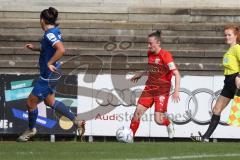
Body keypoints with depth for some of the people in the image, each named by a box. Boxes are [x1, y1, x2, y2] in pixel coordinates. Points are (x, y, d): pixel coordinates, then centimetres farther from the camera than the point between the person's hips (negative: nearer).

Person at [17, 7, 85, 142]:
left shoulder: (50, 34, -22)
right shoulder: (55, 31, 7)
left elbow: (61, 50, -36)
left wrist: (49, 63, -29)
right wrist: (35, 48, 19)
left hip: (48, 76, -10)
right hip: (51, 75, 10)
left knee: (31, 102, 6)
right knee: (50, 101, 23)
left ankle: (31, 130, 25)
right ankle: (77, 121, 23)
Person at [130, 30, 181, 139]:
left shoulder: (166, 55, -15)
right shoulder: (150, 54, 7)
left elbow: (177, 74, -19)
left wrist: (176, 91, -28)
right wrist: (140, 74, 17)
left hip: (162, 91, -6)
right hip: (149, 88, 6)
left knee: (158, 120, -11)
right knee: (138, 112, -7)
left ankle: (169, 123, 24)